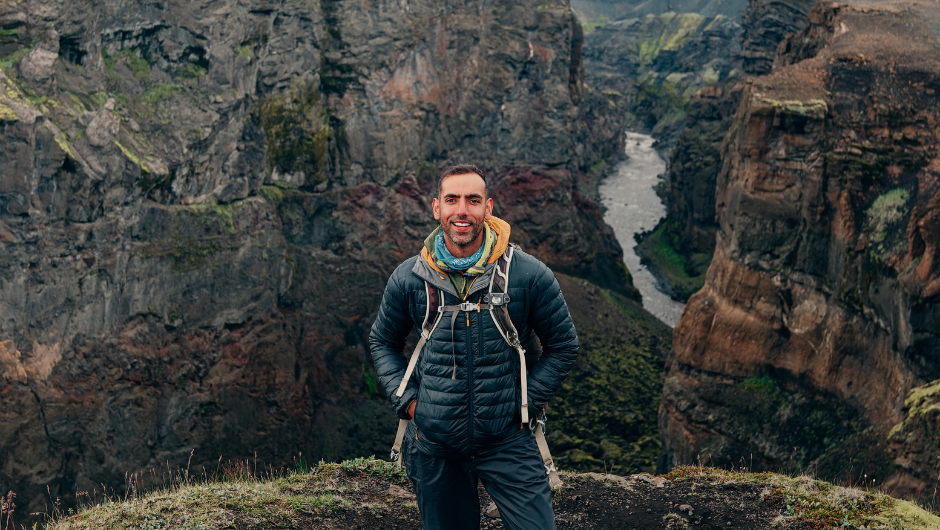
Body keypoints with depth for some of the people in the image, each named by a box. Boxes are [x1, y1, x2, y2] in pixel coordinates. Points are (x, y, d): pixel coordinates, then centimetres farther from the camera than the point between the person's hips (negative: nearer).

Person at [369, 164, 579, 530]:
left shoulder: (530, 275, -8)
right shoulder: (408, 278, -2)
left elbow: (563, 345, 4)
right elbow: (382, 342, 14)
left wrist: (527, 402, -3)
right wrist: (407, 401, 2)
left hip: (506, 442, -1)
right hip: (433, 447, 2)